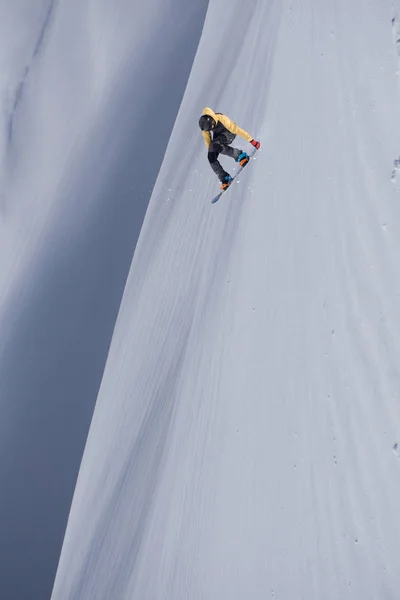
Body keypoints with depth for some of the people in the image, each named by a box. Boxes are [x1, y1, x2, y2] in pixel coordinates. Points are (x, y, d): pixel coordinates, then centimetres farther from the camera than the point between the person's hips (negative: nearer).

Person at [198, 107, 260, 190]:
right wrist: (210, 150, 6)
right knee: (211, 157, -13)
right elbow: (207, 138, -4)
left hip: (229, 133, -6)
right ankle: (225, 179, -3)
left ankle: (241, 156, -22)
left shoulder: (221, 119, -36)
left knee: (215, 145, -35)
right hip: (218, 135, 6)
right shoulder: (204, 123, -21)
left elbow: (236, 129, -33)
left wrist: (251, 140, -30)